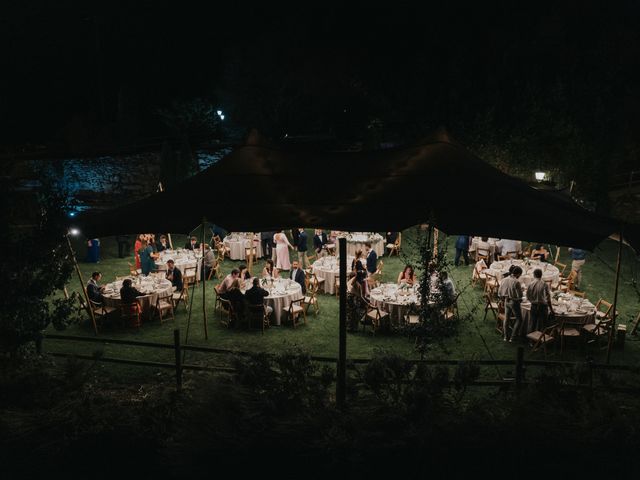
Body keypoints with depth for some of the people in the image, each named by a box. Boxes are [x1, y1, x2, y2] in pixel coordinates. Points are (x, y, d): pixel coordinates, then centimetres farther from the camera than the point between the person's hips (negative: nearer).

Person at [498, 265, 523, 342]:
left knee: (506, 318, 19)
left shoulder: (504, 280, -2)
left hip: (506, 302, 6)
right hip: (514, 302, -6)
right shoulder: (516, 282, -22)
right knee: (519, 319, 11)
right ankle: (512, 337, 7)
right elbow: (520, 295, -19)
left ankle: (505, 336, 25)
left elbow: (499, 293, 4)